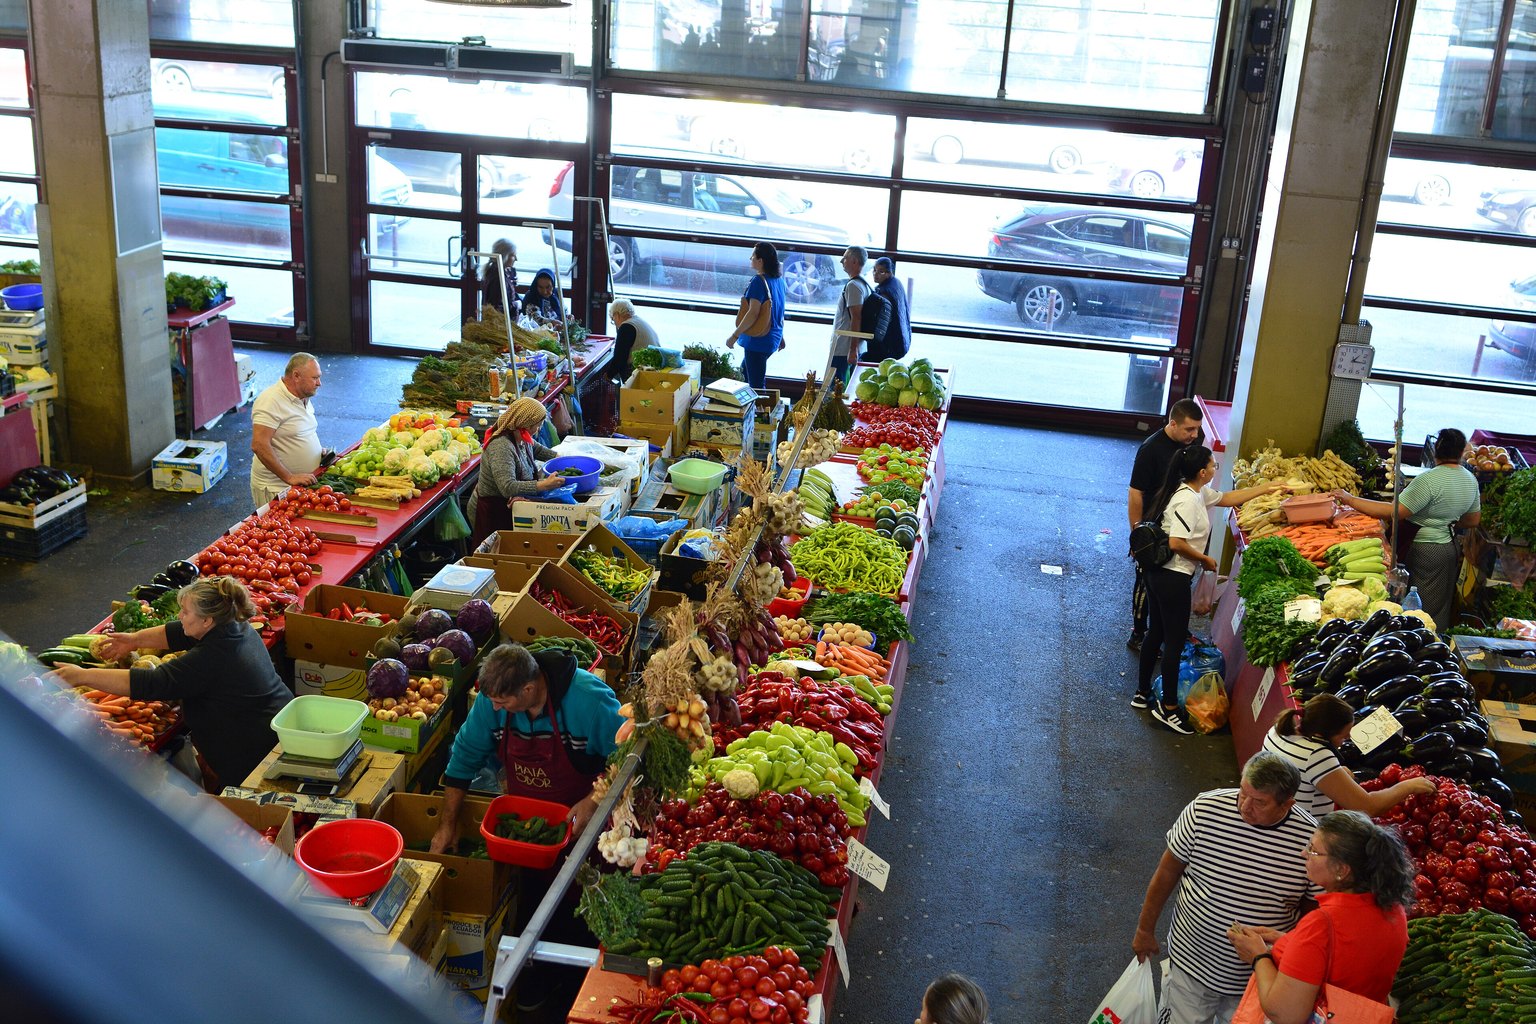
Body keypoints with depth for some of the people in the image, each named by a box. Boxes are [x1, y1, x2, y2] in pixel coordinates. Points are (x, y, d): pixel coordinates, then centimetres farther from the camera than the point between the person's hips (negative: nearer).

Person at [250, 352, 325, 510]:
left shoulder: (304, 399, 10)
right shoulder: (271, 401, -18)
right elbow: (259, 446, -25)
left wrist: (319, 451, 8)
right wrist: (289, 478, -25)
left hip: (305, 483, 8)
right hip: (276, 489, -8)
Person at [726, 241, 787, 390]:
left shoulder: (758, 281, -20)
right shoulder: (778, 279, 6)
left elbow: (753, 313, -25)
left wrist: (734, 336, -19)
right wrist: (781, 337, 23)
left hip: (758, 339, -9)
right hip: (774, 337, 9)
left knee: (756, 383, -1)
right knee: (746, 369, 27)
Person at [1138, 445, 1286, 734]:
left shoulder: (1197, 491, 7)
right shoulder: (1187, 501, -23)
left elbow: (1226, 498, 23)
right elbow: (1177, 543, -29)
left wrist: (1266, 488, 22)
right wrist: (1205, 559, -13)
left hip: (1158, 573, 10)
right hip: (1173, 578, -10)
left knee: (1156, 632, 20)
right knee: (1175, 640, 1)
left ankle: (1142, 693, 32)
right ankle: (1169, 707, 11)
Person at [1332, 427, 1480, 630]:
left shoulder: (1429, 480, -22)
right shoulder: (1470, 480, 4)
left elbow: (1395, 512, -26)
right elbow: (1474, 520, 13)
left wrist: (1351, 500, -26)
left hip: (1424, 551, -8)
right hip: (1451, 547, 8)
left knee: (1423, 612, 3)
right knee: (1442, 608, 18)